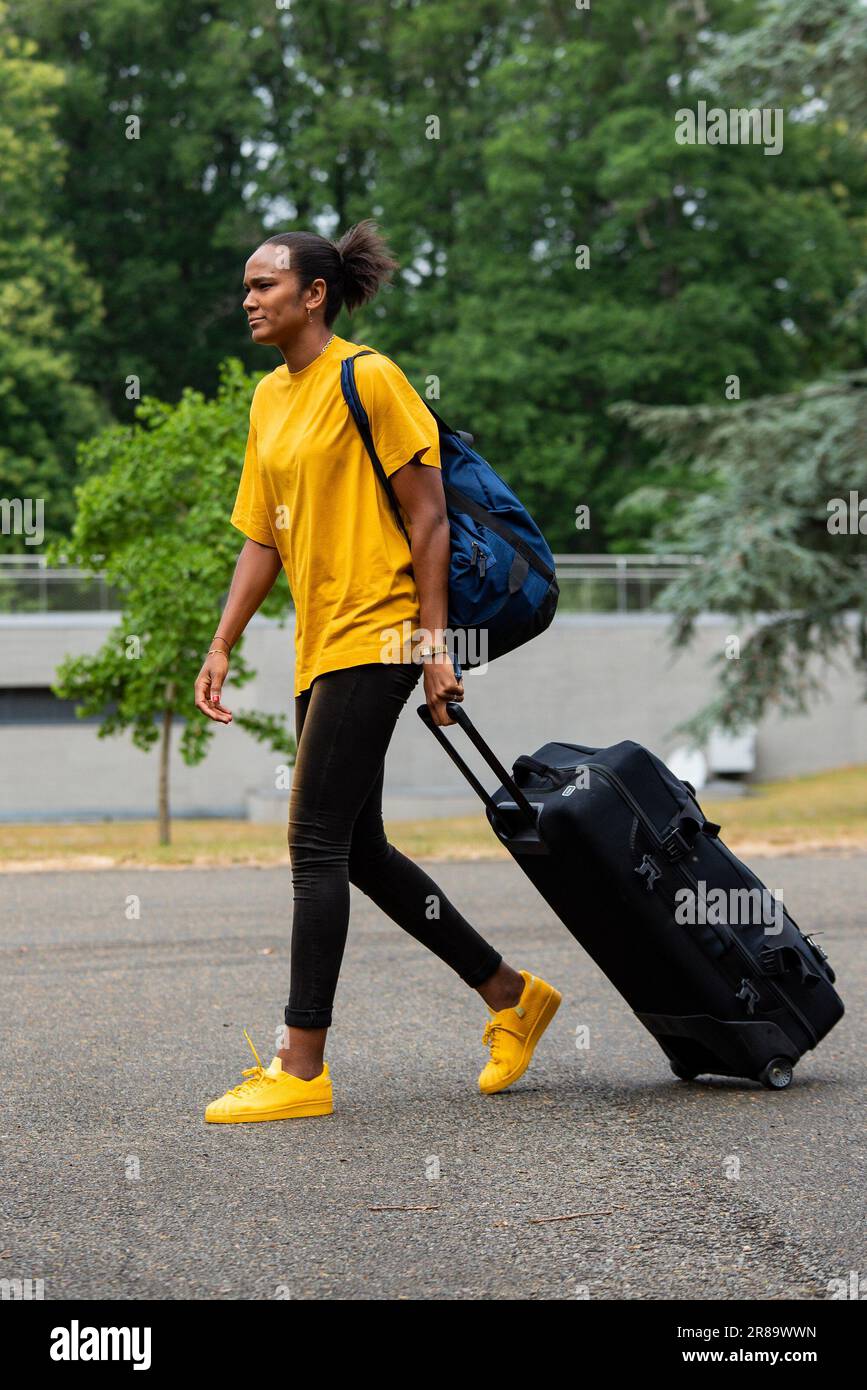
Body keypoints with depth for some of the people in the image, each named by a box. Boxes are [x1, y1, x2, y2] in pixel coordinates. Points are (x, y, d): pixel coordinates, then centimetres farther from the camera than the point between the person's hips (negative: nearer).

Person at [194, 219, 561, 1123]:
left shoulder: (366, 379, -9)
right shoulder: (270, 399, 15)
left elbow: (428, 515, -11)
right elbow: (262, 538, 17)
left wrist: (433, 642, -15)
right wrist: (221, 648, 10)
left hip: (373, 640, -9)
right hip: (318, 648, 9)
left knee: (317, 846, -10)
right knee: (358, 853, 11)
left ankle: (302, 1069, -7)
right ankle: (511, 996, 23)